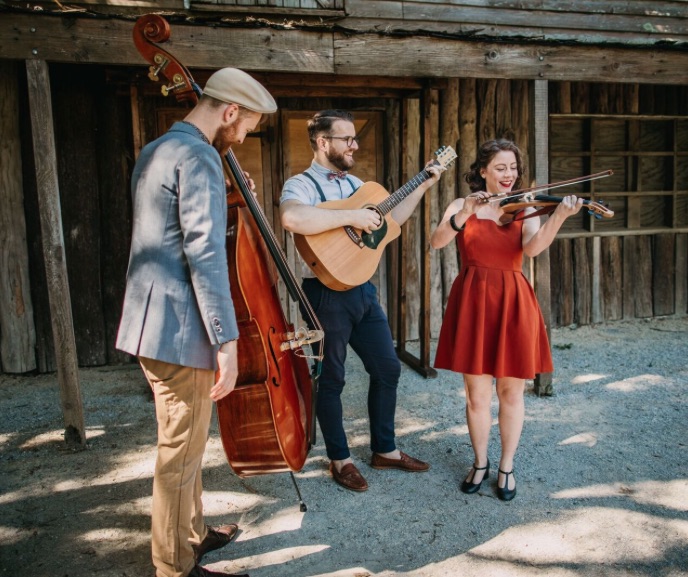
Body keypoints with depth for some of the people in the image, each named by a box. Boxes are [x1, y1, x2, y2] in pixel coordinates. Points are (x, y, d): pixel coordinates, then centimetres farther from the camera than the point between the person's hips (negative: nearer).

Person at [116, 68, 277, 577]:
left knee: (184, 443, 22)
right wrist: (227, 340, -22)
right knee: (181, 453, 4)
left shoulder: (154, 153, 16)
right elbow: (205, 256, -23)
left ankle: (194, 534, 39)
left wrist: (224, 203, 16)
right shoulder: (199, 157, -16)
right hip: (179, 328, -10)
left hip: (152, 323, 10)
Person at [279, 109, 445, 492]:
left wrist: (423, 186, 18)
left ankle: (385, 450, 30)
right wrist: (351, 217, -29)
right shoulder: (302, 184, -11)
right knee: (332, 378, 6)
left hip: (363, 289, 8)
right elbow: (292, 218, -35)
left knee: (388, 368, 13)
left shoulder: (355, 183, 15)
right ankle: (341, 460, 23)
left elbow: (390, 219, 23)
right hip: (328, 293, -8)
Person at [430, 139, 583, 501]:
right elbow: (436, 242, -11)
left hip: (513, 303, 1)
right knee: (477, 393, 5)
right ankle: (479, 463, 26)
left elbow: (532, 248, -13)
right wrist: (464, 215, -25)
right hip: (472, 302, -1)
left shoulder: (525, 209, 8)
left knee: (511, 392, 8)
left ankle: (507, 468, 26)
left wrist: (559, 217, -30)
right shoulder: (461, 206, 7)